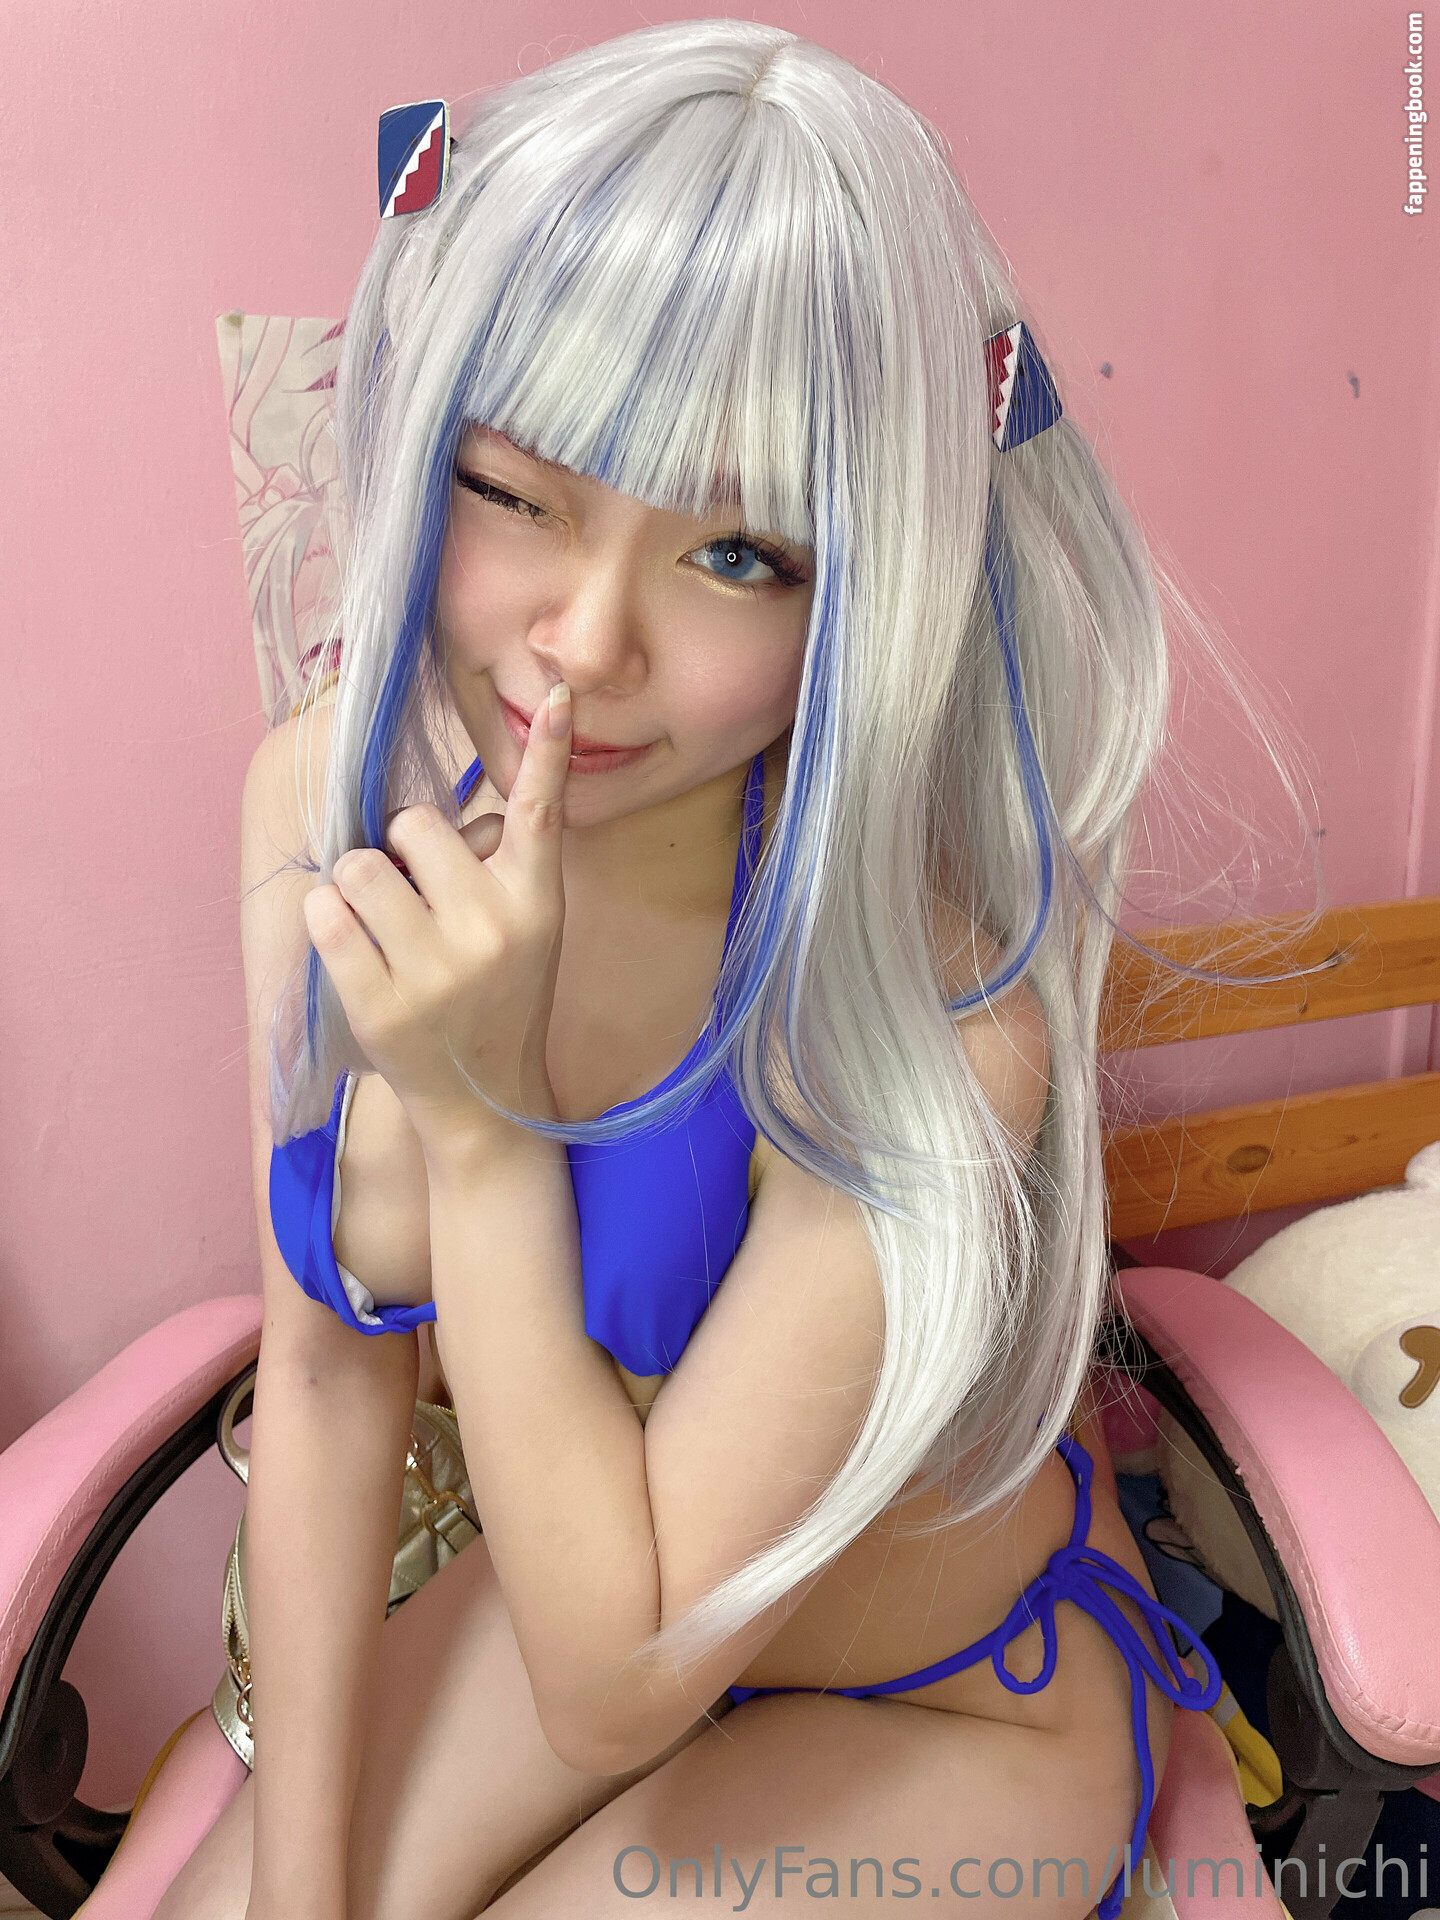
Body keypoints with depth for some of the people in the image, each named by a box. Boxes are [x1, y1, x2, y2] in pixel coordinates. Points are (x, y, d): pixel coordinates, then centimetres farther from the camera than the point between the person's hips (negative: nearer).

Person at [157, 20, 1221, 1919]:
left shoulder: (931, 1000, -35)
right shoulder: (331, 797, -19)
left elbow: (621, 1683, -27)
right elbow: (325, 1376, -9)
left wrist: (481, 1120, -37)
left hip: (954, 1708, -3)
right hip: (585, 1574, 4)